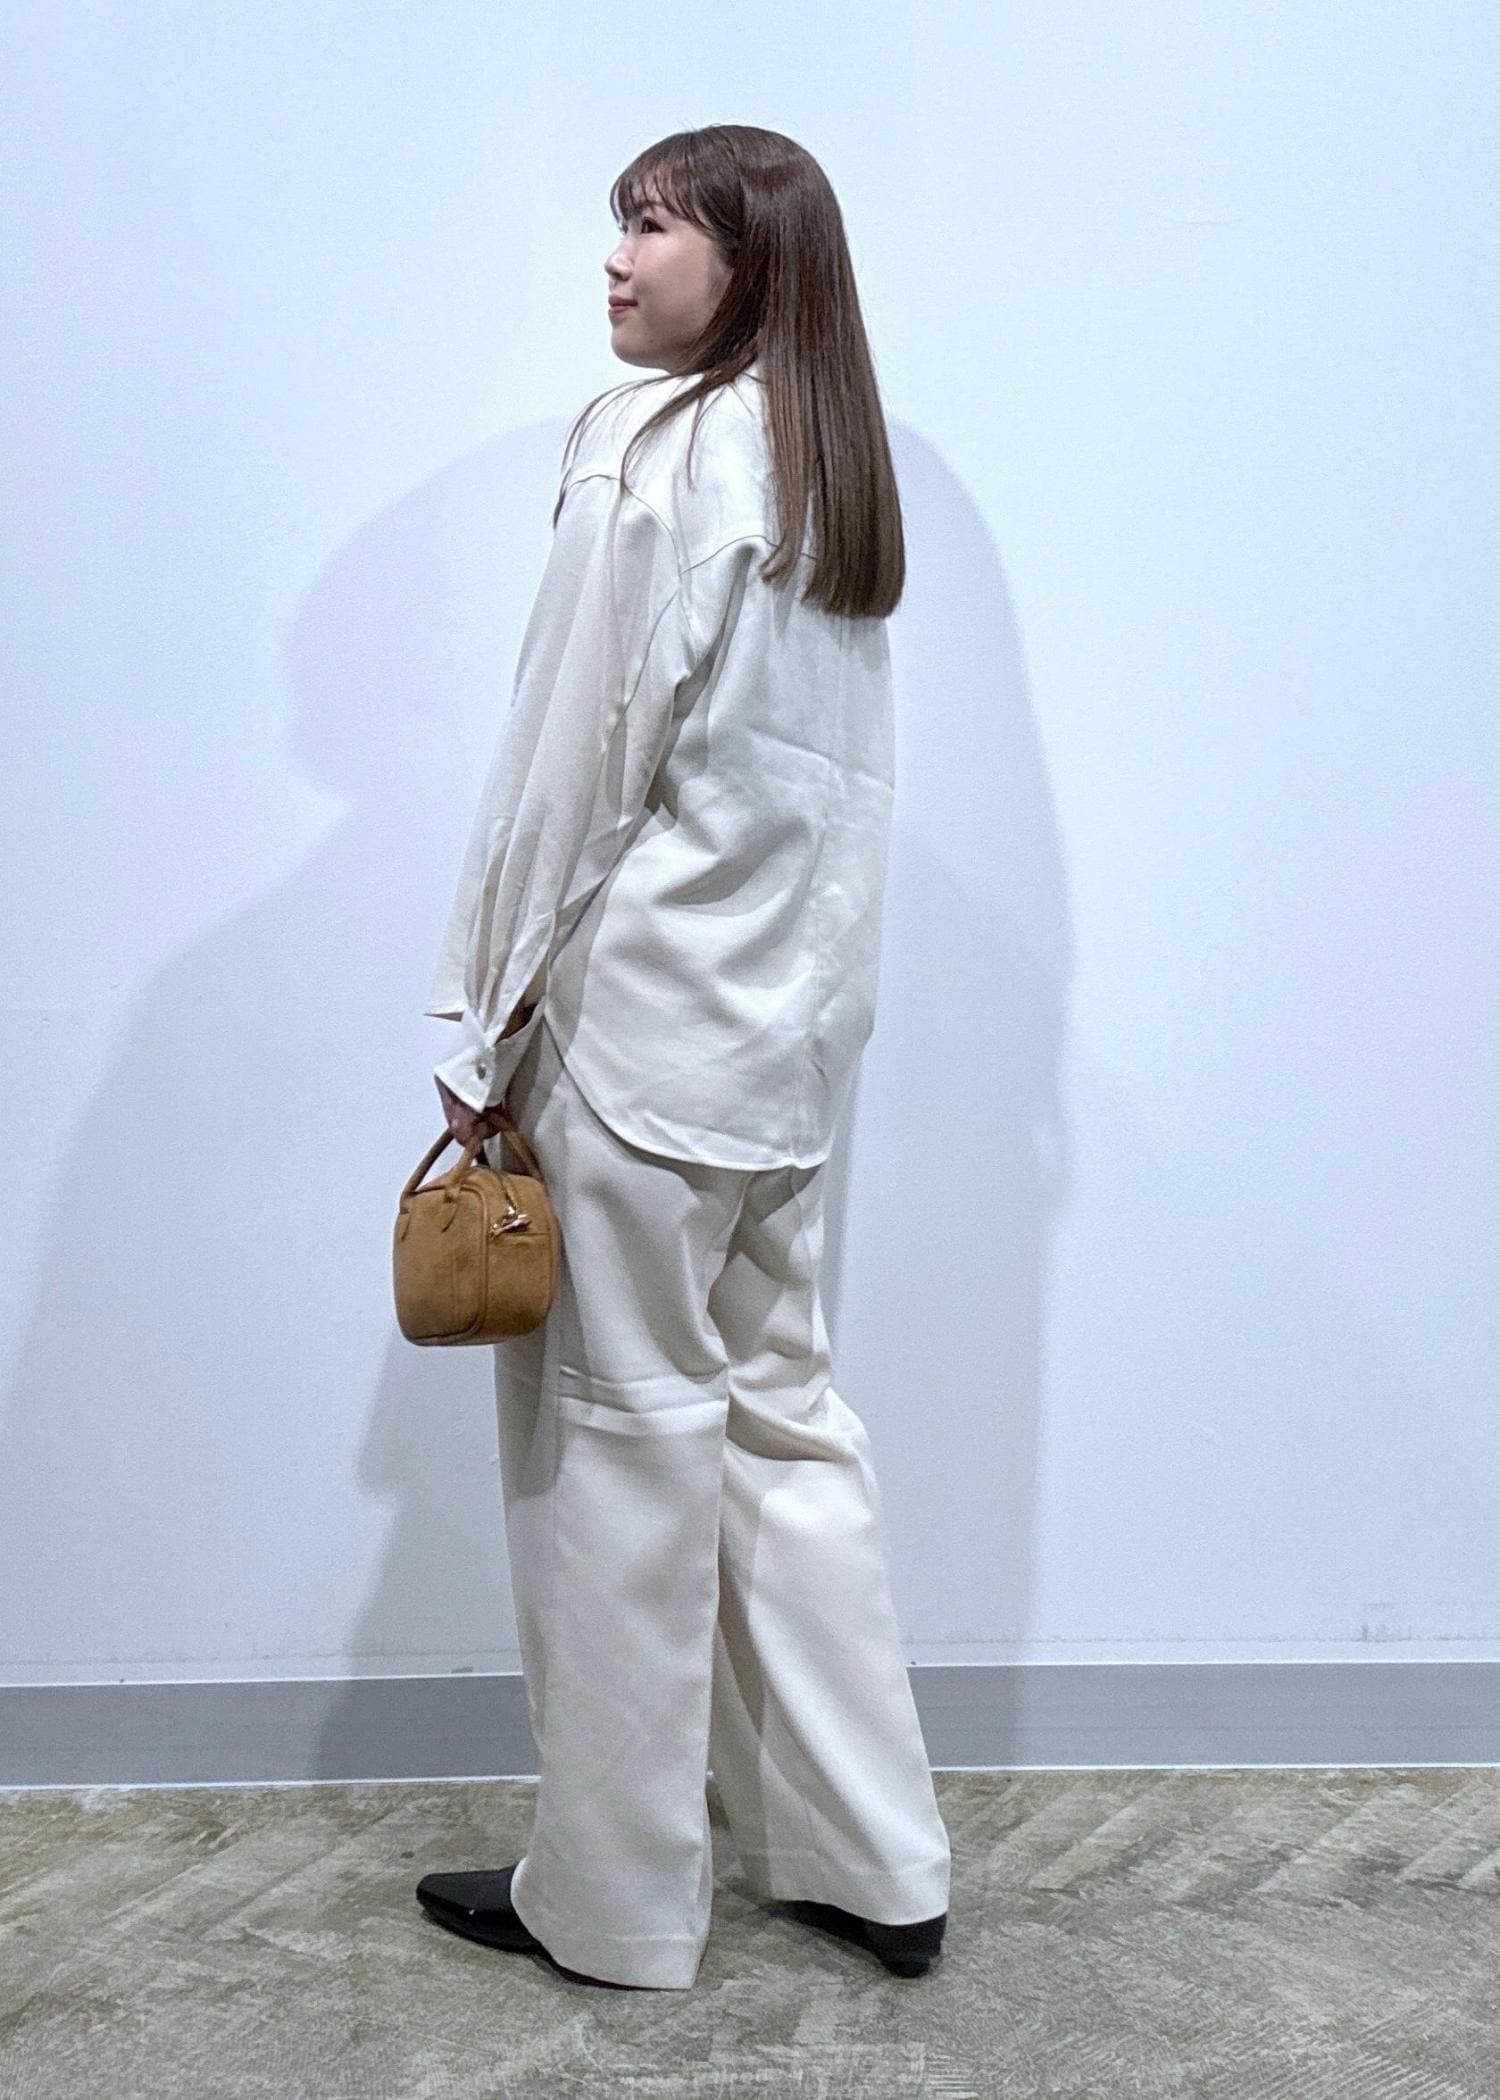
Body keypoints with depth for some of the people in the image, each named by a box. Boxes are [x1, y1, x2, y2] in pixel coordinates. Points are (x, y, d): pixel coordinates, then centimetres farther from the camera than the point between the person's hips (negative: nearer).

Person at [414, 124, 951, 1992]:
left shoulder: (650, 450, -11)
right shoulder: (841, 468, 12)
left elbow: (576, 758, -13)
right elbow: (837, 774, 13)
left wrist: (487, 1029, -6)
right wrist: (804, 980, 18)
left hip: (643, 1011, -8)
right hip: (799, 1017, 8)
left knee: (624, 1433, 3)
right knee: (777, 1405, 15)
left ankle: (613, 1897, 18)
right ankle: (869, 1859, 24)